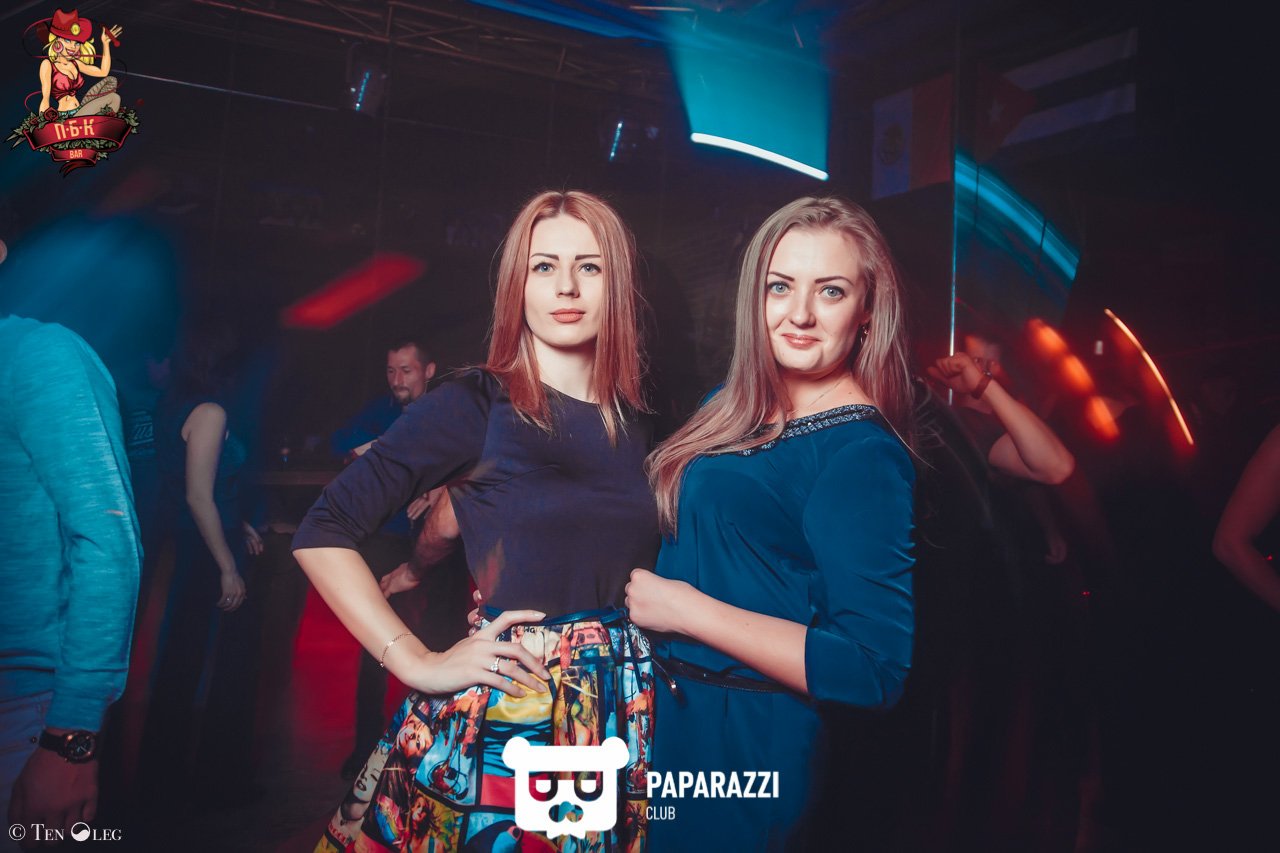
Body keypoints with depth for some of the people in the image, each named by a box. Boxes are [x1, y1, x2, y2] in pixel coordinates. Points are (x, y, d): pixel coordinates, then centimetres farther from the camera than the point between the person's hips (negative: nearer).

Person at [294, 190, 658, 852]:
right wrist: (416, 663, -14)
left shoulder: (633, 422, 5)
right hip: (497, 716, -4)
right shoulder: (474, 404, -9)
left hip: (621, 714, 5)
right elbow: (322, 532, -10)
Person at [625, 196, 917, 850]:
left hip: (744, 737, -7)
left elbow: (874, 670, -26)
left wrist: (685, 608, -23)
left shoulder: (863, 456, -20)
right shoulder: (733, 408, 3)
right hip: (666, 706, 7)